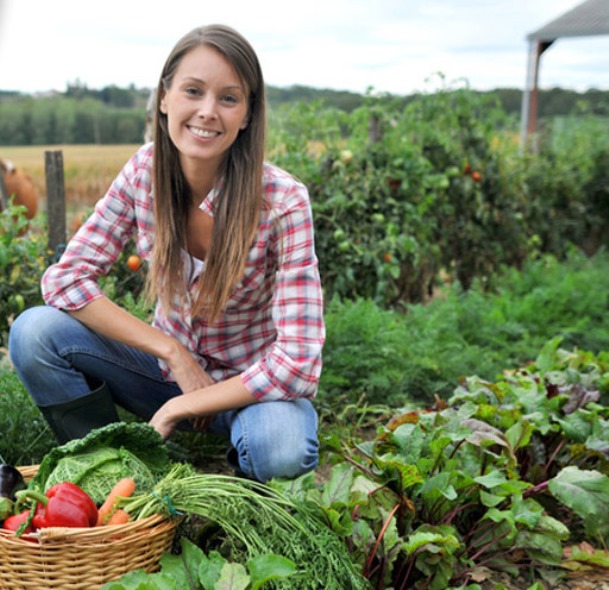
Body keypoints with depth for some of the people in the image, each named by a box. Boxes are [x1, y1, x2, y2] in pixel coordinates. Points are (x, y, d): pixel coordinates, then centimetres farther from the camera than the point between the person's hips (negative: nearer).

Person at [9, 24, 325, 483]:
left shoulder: (282, 201, -24)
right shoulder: (145, 170, -12)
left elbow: (297, 363, -27)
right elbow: (66, 277, -12)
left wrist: (184, 406, -21)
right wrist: (173, 352, -20)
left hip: (251, 386, -3)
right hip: (170, 365, 4)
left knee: (280, 450, -38)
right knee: (34, 332, -18)